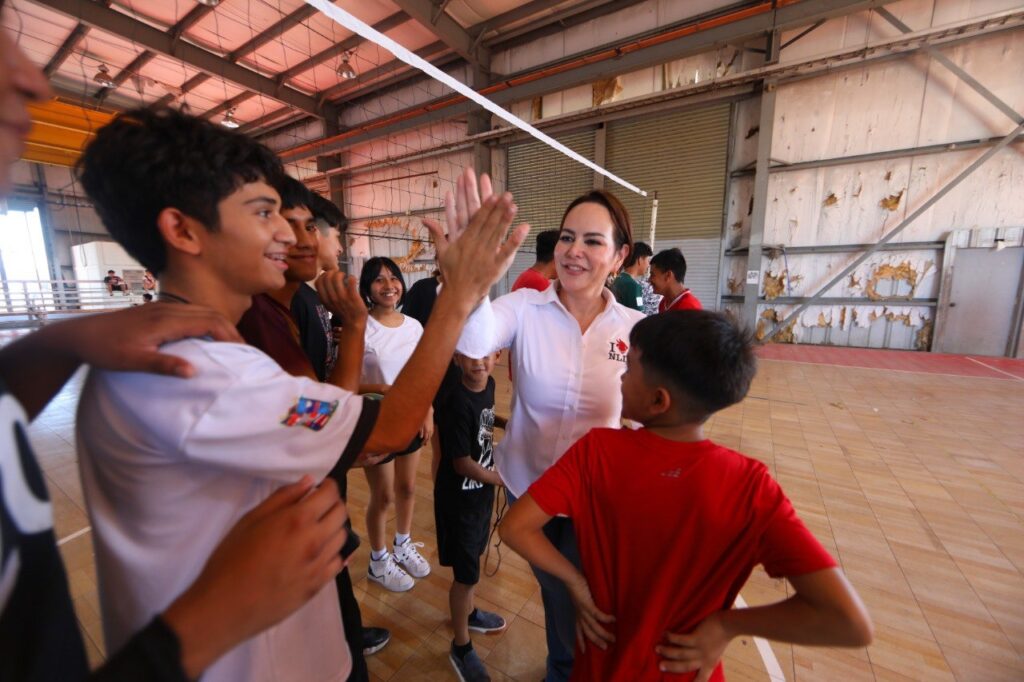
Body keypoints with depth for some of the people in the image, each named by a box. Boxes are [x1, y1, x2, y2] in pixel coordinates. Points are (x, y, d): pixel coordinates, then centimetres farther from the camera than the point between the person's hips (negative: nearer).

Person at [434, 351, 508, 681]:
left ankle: (467, 613, 53)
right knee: (465, 573, 11)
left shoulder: (488, 384, -7)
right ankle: (461, 647, 36)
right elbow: (462, 464, -24)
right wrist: (507, 480, -14)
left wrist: (504, 423, -3)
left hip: (481, 489, 7)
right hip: (459, 497, -7)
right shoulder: (456, 403, -30)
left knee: (472, 558, 27)